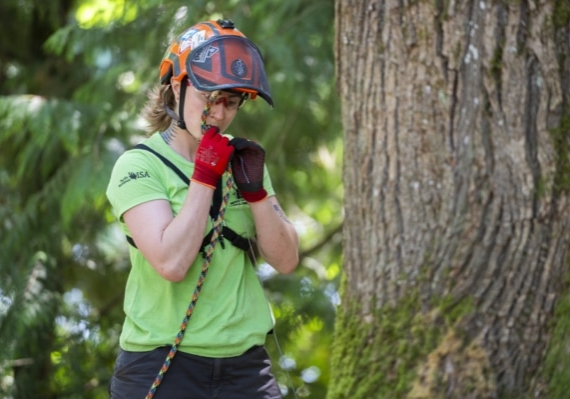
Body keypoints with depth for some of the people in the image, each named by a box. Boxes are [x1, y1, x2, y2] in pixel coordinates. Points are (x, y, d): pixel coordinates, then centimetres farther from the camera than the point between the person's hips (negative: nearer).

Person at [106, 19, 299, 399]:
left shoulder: (240, 159, 10)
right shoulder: (140, 166, -6)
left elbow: (286, 260, 5)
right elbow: (171, 263, -19)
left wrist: (255, 191, -8)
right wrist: (204, 178, -15)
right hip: (161, 367, -4)